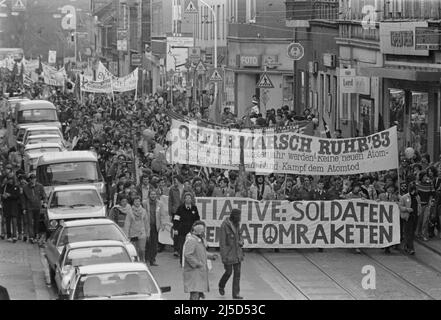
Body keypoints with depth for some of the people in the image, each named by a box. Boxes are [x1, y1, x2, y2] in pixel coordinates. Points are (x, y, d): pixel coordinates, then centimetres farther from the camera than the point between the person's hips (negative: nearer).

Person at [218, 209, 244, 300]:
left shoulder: (237, 224, 6)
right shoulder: (225, 225, -15)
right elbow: (222, 242, -15)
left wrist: (241, 241, 0)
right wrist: (223, 256, -18)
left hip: (237, 253, 6)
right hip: (228, 253, -6)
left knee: (237, 273, 3)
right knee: (229, 272, 1)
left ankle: (236, 294, 7)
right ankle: (221, 286, 31)